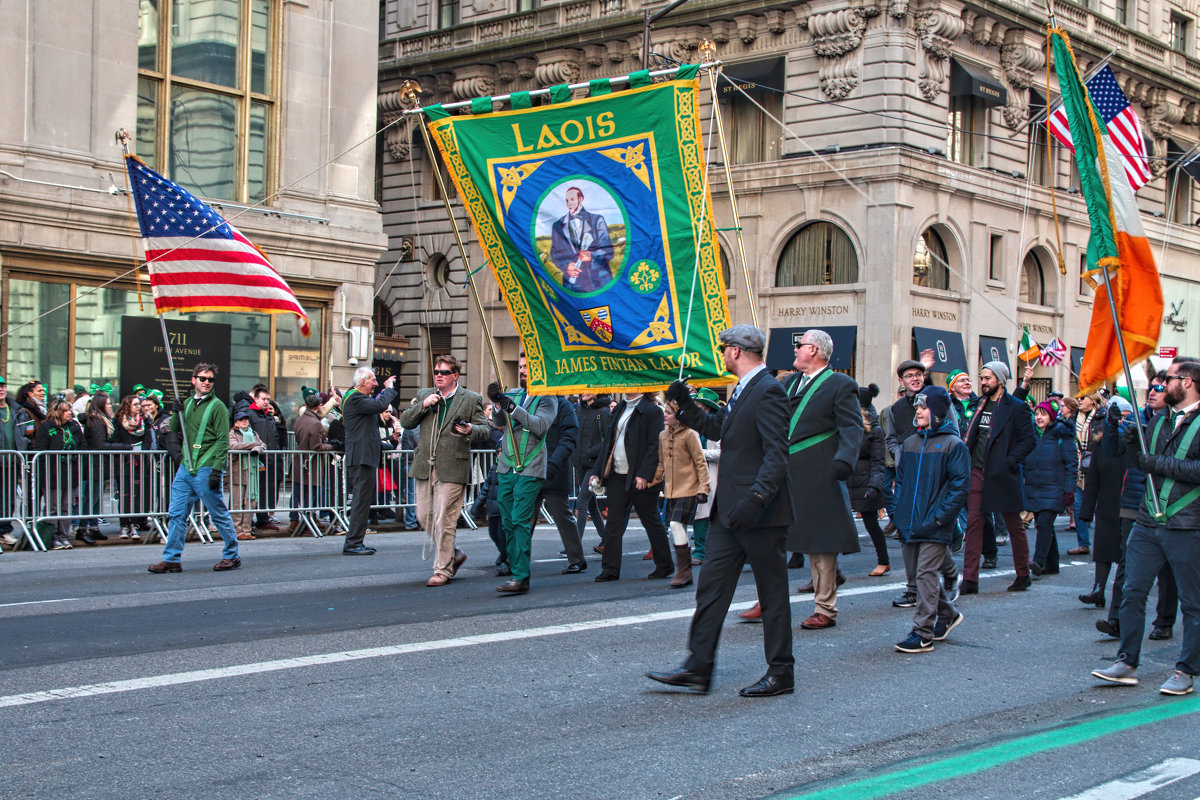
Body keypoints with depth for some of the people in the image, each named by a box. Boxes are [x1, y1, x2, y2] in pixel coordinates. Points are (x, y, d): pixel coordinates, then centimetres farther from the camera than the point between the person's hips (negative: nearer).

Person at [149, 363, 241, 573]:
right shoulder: (188, 403, 14)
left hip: (206, 469, -7)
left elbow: (223, 441, -11)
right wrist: (176, 414, 0)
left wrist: (216, 470, -18)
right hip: (185, 468, 7)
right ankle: (172, 559, 9)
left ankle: (232, 556, 13)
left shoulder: (217, 406, -6)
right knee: (177, 514, 5)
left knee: (219, 514, 2)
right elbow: (175, 430, 20)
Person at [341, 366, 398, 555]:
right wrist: (389, 389, -8)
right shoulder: (355, 399, -14)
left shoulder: (358, 398, 20)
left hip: (364, 457, 11)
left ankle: (354, 542, 17)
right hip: (362, 457, -11)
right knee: (361, 499, -10)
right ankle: (353, 543, -9)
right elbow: (380, 405, -25)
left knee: (362, 500, 13)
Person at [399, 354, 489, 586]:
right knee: (424, 516, 10)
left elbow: (484, 430, 0)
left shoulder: (471, 399, 2)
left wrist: (470, 430, -23)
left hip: (452, 468, -5)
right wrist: (423, 405, -7)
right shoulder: (424, 395, 13)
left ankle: (443, 569, 4)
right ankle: (454, 554, 30)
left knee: (444, 520, -6)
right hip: (425, 467, 5)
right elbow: (405, 422, 9)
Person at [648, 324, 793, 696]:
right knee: (711, 586, 9)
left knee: (772, 593, 3)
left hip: (760, 513, -10)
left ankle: (781, 675, 14)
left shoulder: (767, 391, -16)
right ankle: (697, 669, 13)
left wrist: (754, 500, -30)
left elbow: (777, 455, -23)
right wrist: (685, 406, 16)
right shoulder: (743, 390, 15)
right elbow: (716, 428, 28)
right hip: (730, 511, 10)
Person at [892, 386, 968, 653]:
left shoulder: (953, 445, -6)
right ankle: (948, 613, 35)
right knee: (925, 572, 14)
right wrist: (900, 514, 9)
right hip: (911, 525, 7)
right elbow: (900, 479, 20)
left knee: (926, 573, -9)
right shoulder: (910, 443, 13)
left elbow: (960, 486, -9)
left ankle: (923, 634, -6)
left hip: (936, 527, -6)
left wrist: (940, 516, -15)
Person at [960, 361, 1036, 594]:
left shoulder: (1016, 407, -6)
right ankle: (970, 579, -1)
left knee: (1014, 526, 8)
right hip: (977, 473, 5)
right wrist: (967, 464, 8)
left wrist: (1009, 462, -18)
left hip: (1002, 476, -5)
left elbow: (1029, 440, -9)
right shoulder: (980, 405, 13)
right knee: (973, 524, -1)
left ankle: (1023, 575, 22)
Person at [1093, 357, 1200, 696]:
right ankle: (1127, 664, 12)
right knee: (1132, 593, 4)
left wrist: (1159, 463, -17)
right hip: (1148, 523, 6)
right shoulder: (1159, 420, 14)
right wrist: (1132, 446, 2)